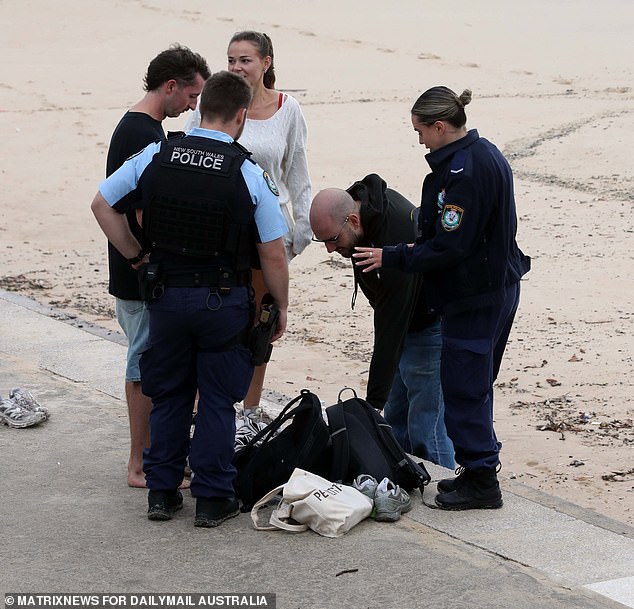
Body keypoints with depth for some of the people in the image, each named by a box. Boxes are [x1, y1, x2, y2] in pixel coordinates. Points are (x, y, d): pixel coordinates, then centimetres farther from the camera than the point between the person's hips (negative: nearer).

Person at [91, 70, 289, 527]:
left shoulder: (155, 157, -3)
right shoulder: (249, 173, -12)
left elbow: (102, 204, 5)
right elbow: (273, 253, -9)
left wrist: (136, 256, 12)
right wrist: (280, 308, 4)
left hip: (167, 295, 3)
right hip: (224, 301, -3)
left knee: (169, 395, 16)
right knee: (217, 401, 8)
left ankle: (162, 492, 21)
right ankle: (213, 499, 13)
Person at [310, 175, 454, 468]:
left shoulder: (395, 241, -37)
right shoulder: (358, 196, -10)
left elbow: (389, 332, -33)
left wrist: (374, 404, -30)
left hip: (430, 325, -9)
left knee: (425, 429, -9)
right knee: (396, 421, 13)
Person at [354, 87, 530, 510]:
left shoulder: (462, 172, -23)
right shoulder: (486, 155, 9)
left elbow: (448, 248, -23)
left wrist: (390, 258, -16)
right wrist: (406, 252, 15)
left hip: (473, 297, -10)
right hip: (500, 288, 10)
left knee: (463, 388, -1)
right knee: (475, 385, 18)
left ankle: (480, 480, 5)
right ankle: (480, 470, 25)